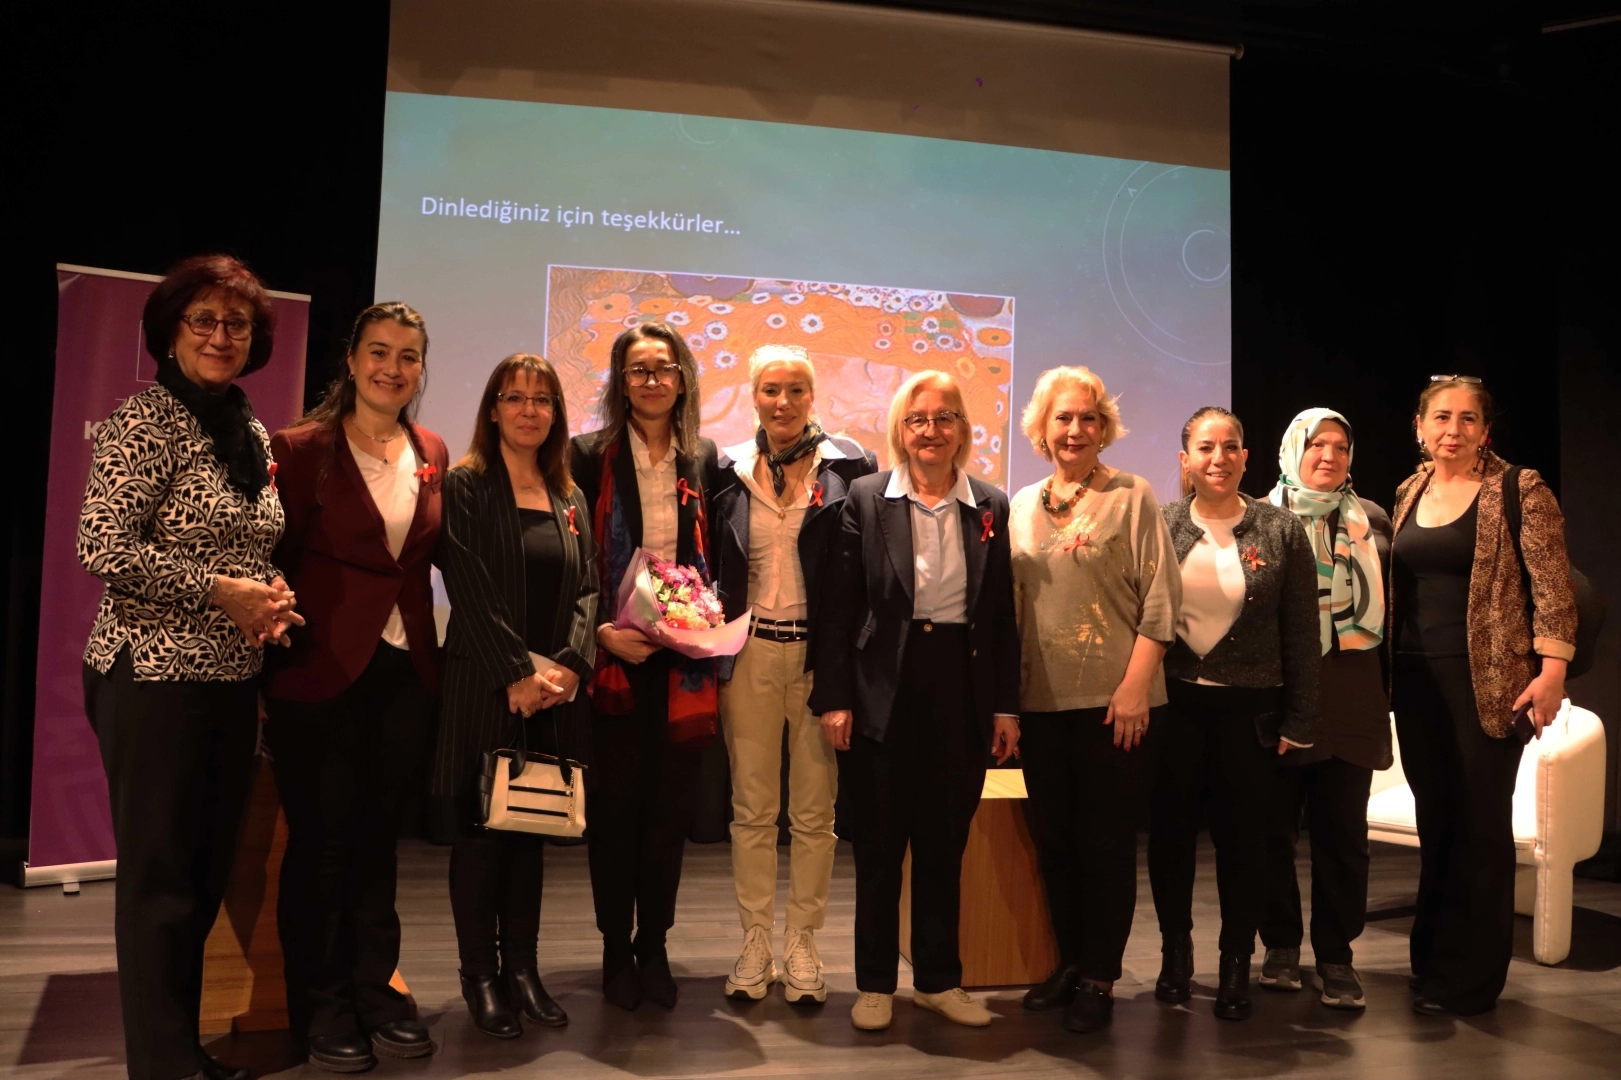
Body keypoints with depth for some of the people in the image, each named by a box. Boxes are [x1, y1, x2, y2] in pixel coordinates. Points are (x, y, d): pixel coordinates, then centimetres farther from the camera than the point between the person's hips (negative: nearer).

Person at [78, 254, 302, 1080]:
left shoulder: (253, 434, 12)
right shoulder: (145, 421, -10)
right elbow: (105, 549, -17)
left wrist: (272, 599, 1)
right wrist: (222, 592, -16)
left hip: (233, 679, 7)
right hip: (155, 677, -7)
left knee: (210, 869, 14)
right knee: (159, 875, 1)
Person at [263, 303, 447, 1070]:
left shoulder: (432, 454, 8)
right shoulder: (303, 447, -7)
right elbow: (276, 559, -7)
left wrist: (432, 650, 8)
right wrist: (279, 653, -12)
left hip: (405, 671, 5)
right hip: (322, 671, -4)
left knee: (378, 838, 15)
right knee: (322, 842, 6)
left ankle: (375, 994, 28)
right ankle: (322, 1009, 22)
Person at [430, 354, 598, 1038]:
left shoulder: (569, 498, 13)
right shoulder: (465, 487, -2)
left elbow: (587, 588, 7)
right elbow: (470, 591, -11)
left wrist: (571, 663, -9)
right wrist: (518, 673, -16)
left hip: (554, 692, 4)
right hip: (485, 689, -4)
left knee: (532, 828, 10)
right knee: (482, 827, 4)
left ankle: (522, 968, 20)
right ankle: (479, 975, 15)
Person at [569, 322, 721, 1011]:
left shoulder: (705, 461, 9)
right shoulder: (590, 457, 1)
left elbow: (719, 563, 12)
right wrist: (602, 632, -14)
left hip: (682, 663, 2)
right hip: (612, 658, -2)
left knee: (670, 807, 5)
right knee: (615, 807, 3)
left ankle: (654, 947, 20)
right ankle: (616, 951, 19)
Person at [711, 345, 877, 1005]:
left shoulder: (849, 467, -1)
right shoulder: (728, 471, 6)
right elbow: (710, 566, 12)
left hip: (820, 653, -2)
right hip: (749, 655, 2)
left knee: (814, 811, 7)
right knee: (752, 807, 9)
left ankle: (802, 944, 20)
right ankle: (755, 942, 21)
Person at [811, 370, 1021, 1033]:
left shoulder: (991, 507, 6)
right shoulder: (866, 499, 0)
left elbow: (1003, 615, 6)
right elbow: (840, 606, -2)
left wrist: (1006, 707, 3)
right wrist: (834, 698, -7)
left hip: (962, 690, 2)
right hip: (884, 690, -2)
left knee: (945, 842, 12)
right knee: (879, 843, 8)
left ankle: (939, 979, 27)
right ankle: (875, 983, 22)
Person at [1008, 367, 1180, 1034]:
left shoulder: (1131, 497, -2)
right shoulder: (1021, 508, 10)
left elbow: (1159, 599, -7)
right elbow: (1008, 605, 13)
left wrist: (1135, 687, -14)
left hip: (1113, 702, -4)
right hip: (1041, 702, 4)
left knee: (1106, 842, 4)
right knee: (1052, 838, 12)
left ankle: (1099, 978, 18)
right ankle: (1069, 962, 28)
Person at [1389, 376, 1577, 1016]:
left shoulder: (1519, 490, -4)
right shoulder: (1409, 493, 12)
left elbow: (1552, 584, -8)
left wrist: (1552, 669, -16)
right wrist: (1389, 672, 12)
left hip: (1488, 681, -5)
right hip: (1417, 679, 5)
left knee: (1480, 824, 1)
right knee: (1434, 818, 11)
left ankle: (1466, 977, 13)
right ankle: (1432, 957, 23)